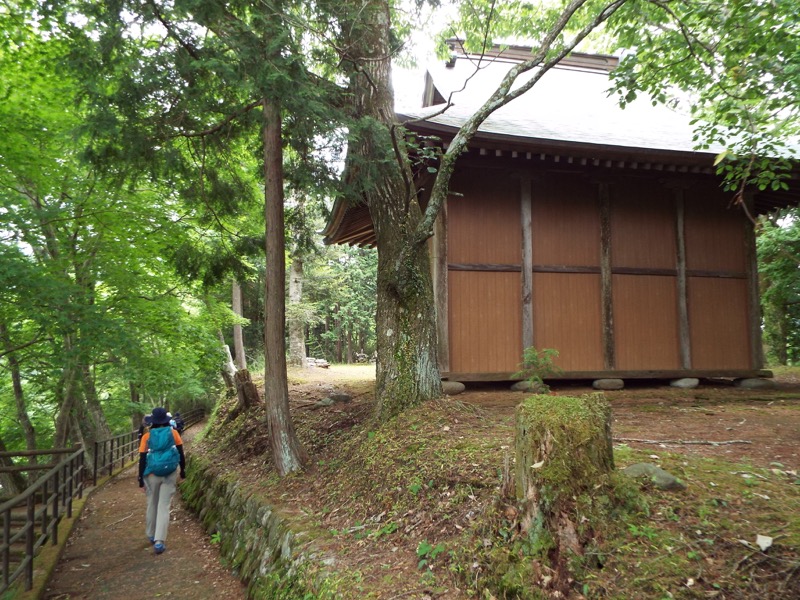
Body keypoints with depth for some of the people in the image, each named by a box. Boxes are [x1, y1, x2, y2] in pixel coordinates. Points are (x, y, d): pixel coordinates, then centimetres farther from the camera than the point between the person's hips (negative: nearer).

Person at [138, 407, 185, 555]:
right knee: (164, 506, 0)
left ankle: (151, 535, 33)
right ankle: (159, 541, -7)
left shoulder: (147, 436, -4)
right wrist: (183, 470, 13)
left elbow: (142, 459, -3)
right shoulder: (173, 433, -4)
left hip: (152, 474, 1)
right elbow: (181, 454, 1)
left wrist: (141, 478, 5)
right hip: (170, 474, -1)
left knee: (152, 504, 19)